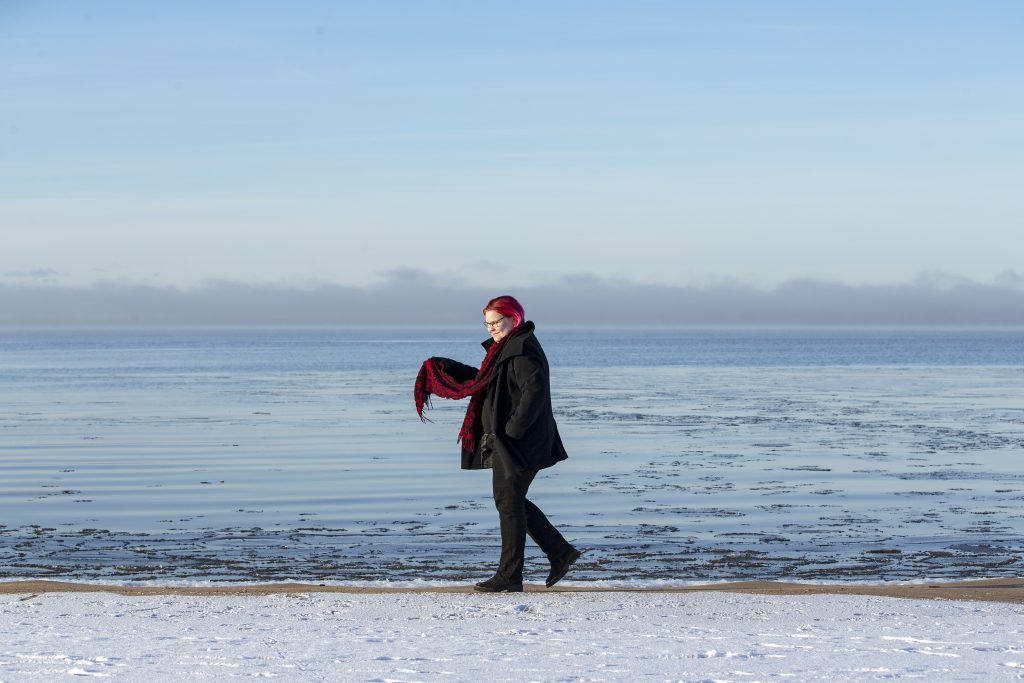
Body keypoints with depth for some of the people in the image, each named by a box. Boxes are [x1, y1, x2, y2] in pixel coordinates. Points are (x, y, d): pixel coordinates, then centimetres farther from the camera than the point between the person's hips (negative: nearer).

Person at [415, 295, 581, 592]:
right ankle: (561, 552, 20)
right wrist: (446, 367, 15)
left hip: (518, 445, -11)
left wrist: (512, 430, -28)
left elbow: (534, 390, -27)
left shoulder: (522, 351, -17)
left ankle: (509, 577, 1)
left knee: (509, 504, -5)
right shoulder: (506, 348, 16)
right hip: (503, 443, 11)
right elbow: (483, 380, 24)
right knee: (511, 502, 15)